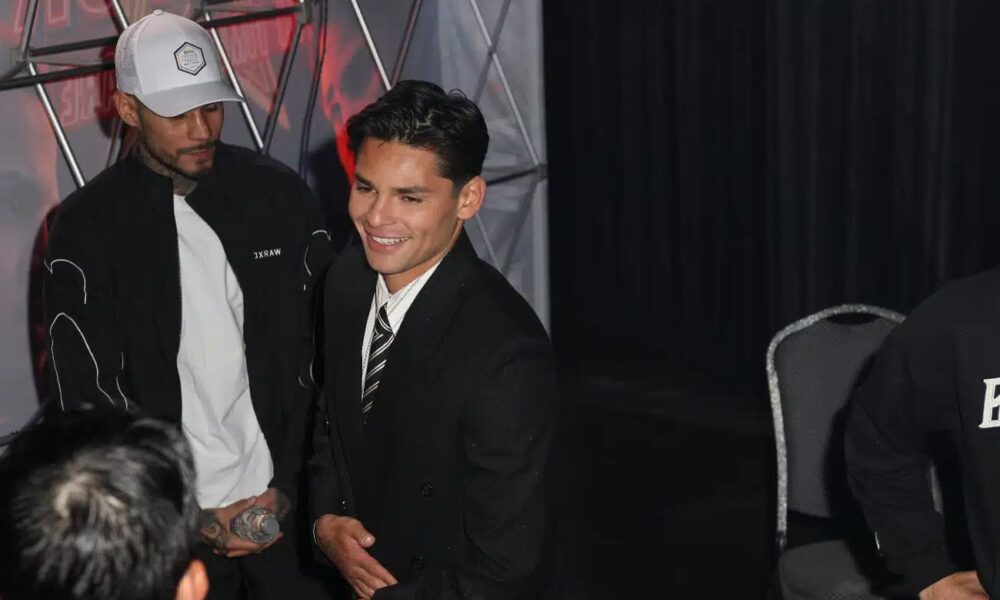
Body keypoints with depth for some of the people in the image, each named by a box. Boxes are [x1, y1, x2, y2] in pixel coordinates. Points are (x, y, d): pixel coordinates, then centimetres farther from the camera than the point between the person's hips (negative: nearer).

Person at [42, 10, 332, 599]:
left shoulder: (280, 195, -3)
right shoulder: (86, 227, -8)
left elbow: (319, 351, 1)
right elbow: (89, 399, -7)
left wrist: (289, 483, -6)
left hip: (286, 502, 2)